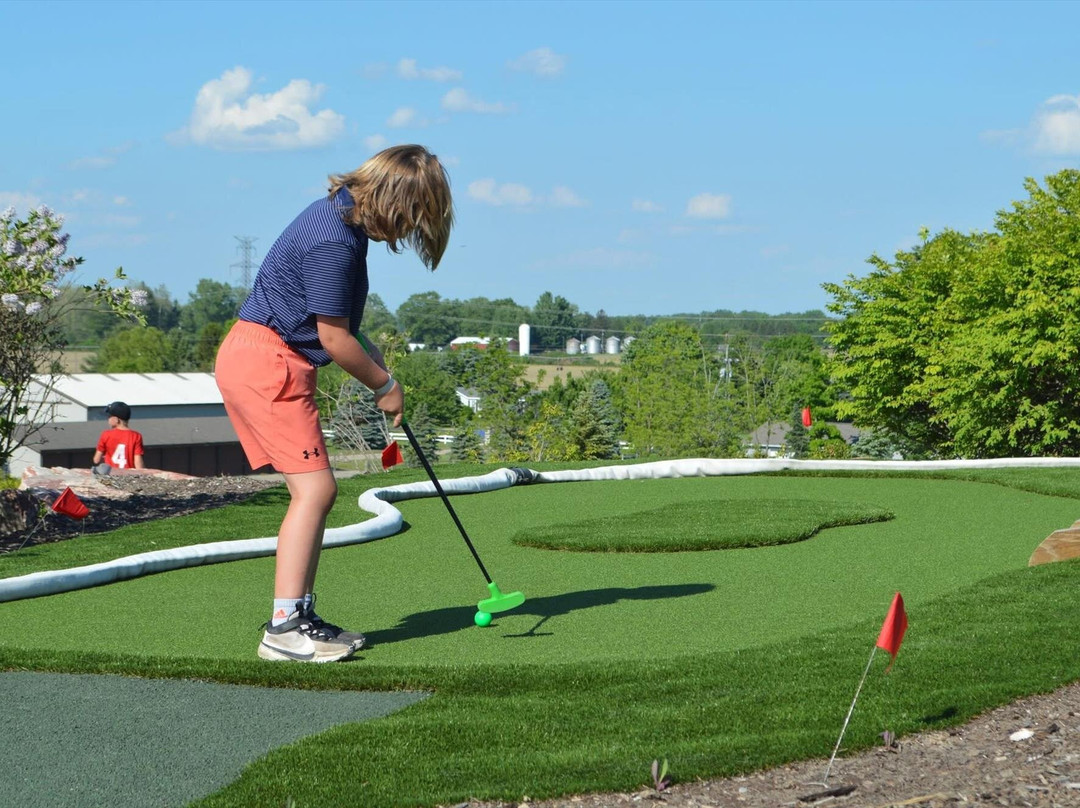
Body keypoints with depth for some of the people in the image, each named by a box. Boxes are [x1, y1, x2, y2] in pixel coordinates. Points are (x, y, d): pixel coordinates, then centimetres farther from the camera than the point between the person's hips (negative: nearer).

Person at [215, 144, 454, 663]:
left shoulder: (340, 215, 11)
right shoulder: (335, 241, -21)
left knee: (315, 491, 9)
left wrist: (367, 349, 11)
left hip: (264, 362, 10)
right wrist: (384, 386, -2)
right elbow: (334, 338, -16)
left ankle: (299, 615, 12)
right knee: (314, 487, -13)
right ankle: (283, 628, -14)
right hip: (267, 362, -10)